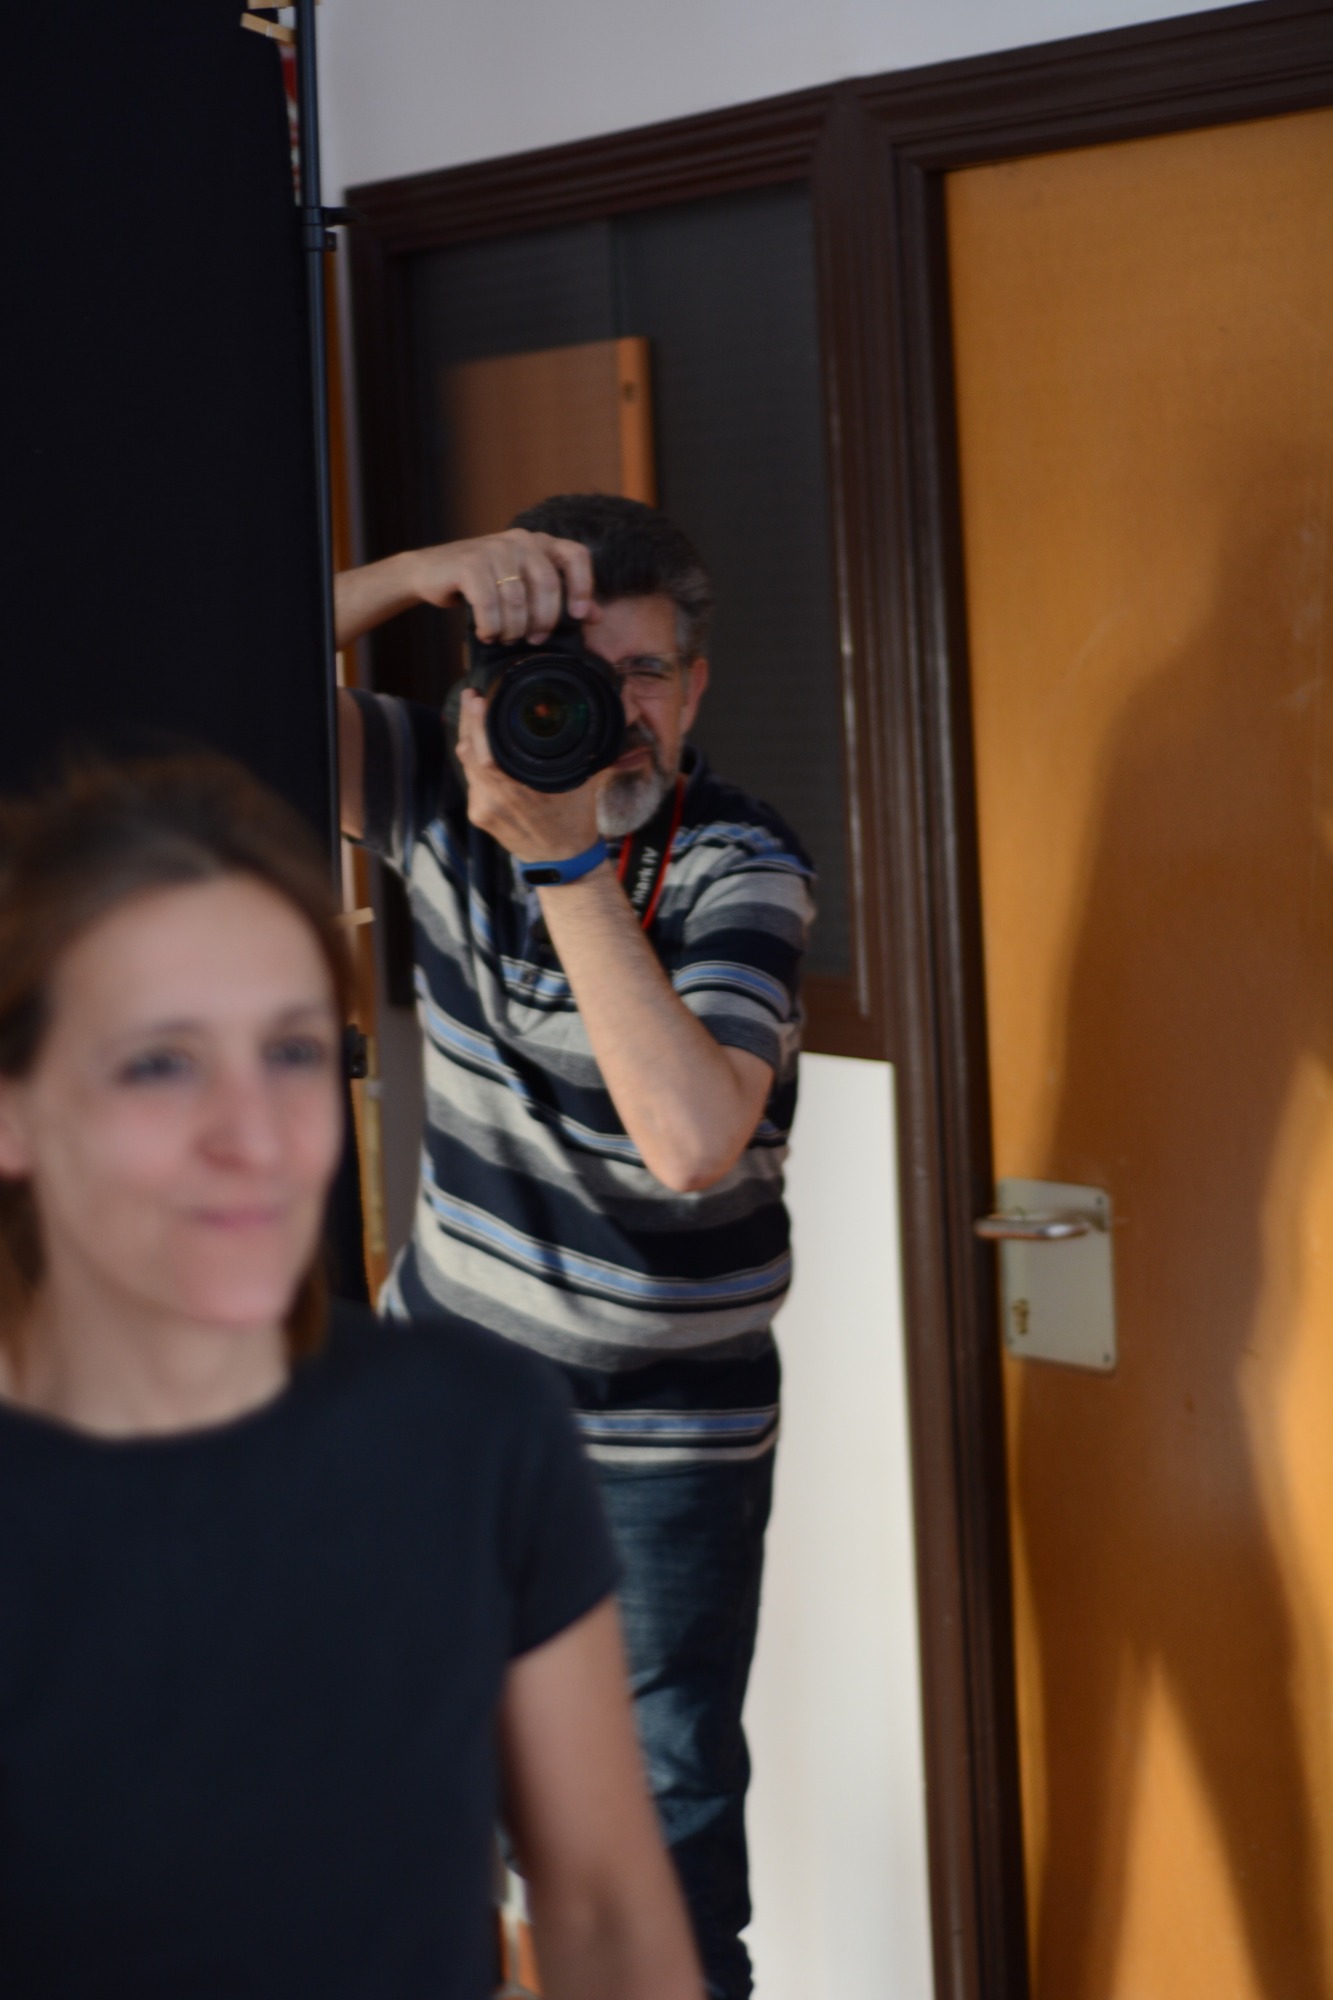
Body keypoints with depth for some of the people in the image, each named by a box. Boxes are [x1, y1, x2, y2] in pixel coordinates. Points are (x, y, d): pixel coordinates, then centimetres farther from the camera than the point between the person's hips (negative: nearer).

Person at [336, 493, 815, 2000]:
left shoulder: (739, 867, -19)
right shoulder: (448, 798, -7)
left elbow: (694, 1141, -34)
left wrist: (568, 856, -36)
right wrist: (424, 571, -30)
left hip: (662, 1432, -4)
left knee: (671, 1812, 2)